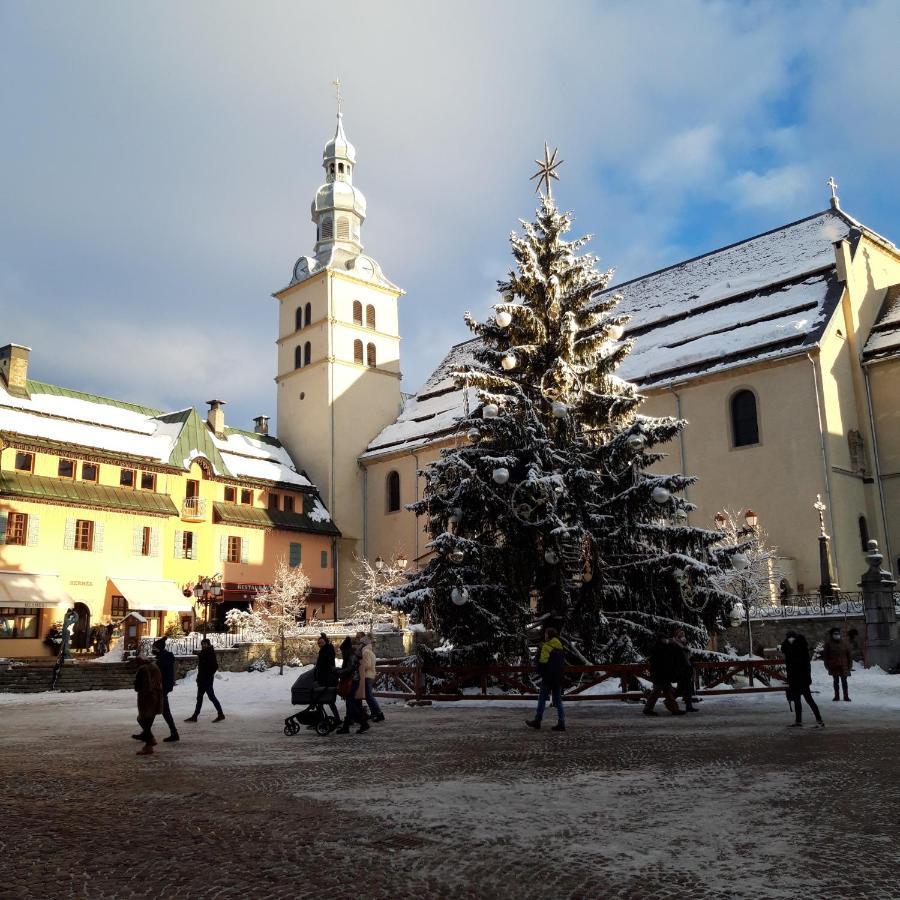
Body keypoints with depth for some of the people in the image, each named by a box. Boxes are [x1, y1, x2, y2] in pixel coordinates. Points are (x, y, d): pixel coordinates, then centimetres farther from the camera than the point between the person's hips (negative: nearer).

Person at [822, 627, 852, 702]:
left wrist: (850, 665, 3)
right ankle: (836, 696, 18)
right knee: (836, 681, 10)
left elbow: (849, 655, 5)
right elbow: (825, 655, 2)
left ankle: (846, 696, 10)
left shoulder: (845, 643, -1)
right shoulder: (828, 643, -2)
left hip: (843, 666, 0)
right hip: (834, 666, 0)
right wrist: (827, 665, -1)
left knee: (844, 681, 2)